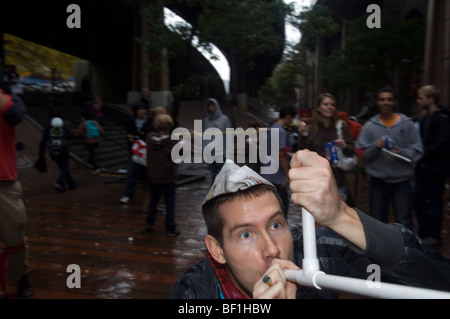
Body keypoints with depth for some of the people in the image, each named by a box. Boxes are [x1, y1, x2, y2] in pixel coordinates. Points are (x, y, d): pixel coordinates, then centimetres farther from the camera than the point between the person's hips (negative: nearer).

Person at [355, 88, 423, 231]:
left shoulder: (407, 124, 1)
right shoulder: (369, 126, 2)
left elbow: (417, 151, -2)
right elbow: (363, 153, -2)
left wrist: (401, 153, -19)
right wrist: (375, 147, -21)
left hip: (402, 180, -1)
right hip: (378, 181, 1)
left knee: (404, 222, -1)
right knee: (378, 221, 13)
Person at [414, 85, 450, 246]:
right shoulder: (424, 118, 13)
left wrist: (422, 153, -18)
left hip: (436, 169, -8)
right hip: (422, 166, 8)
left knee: (434, 202, 3)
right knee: (419, 199, 11)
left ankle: (434, 235, 16)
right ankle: (424, 231, 25)